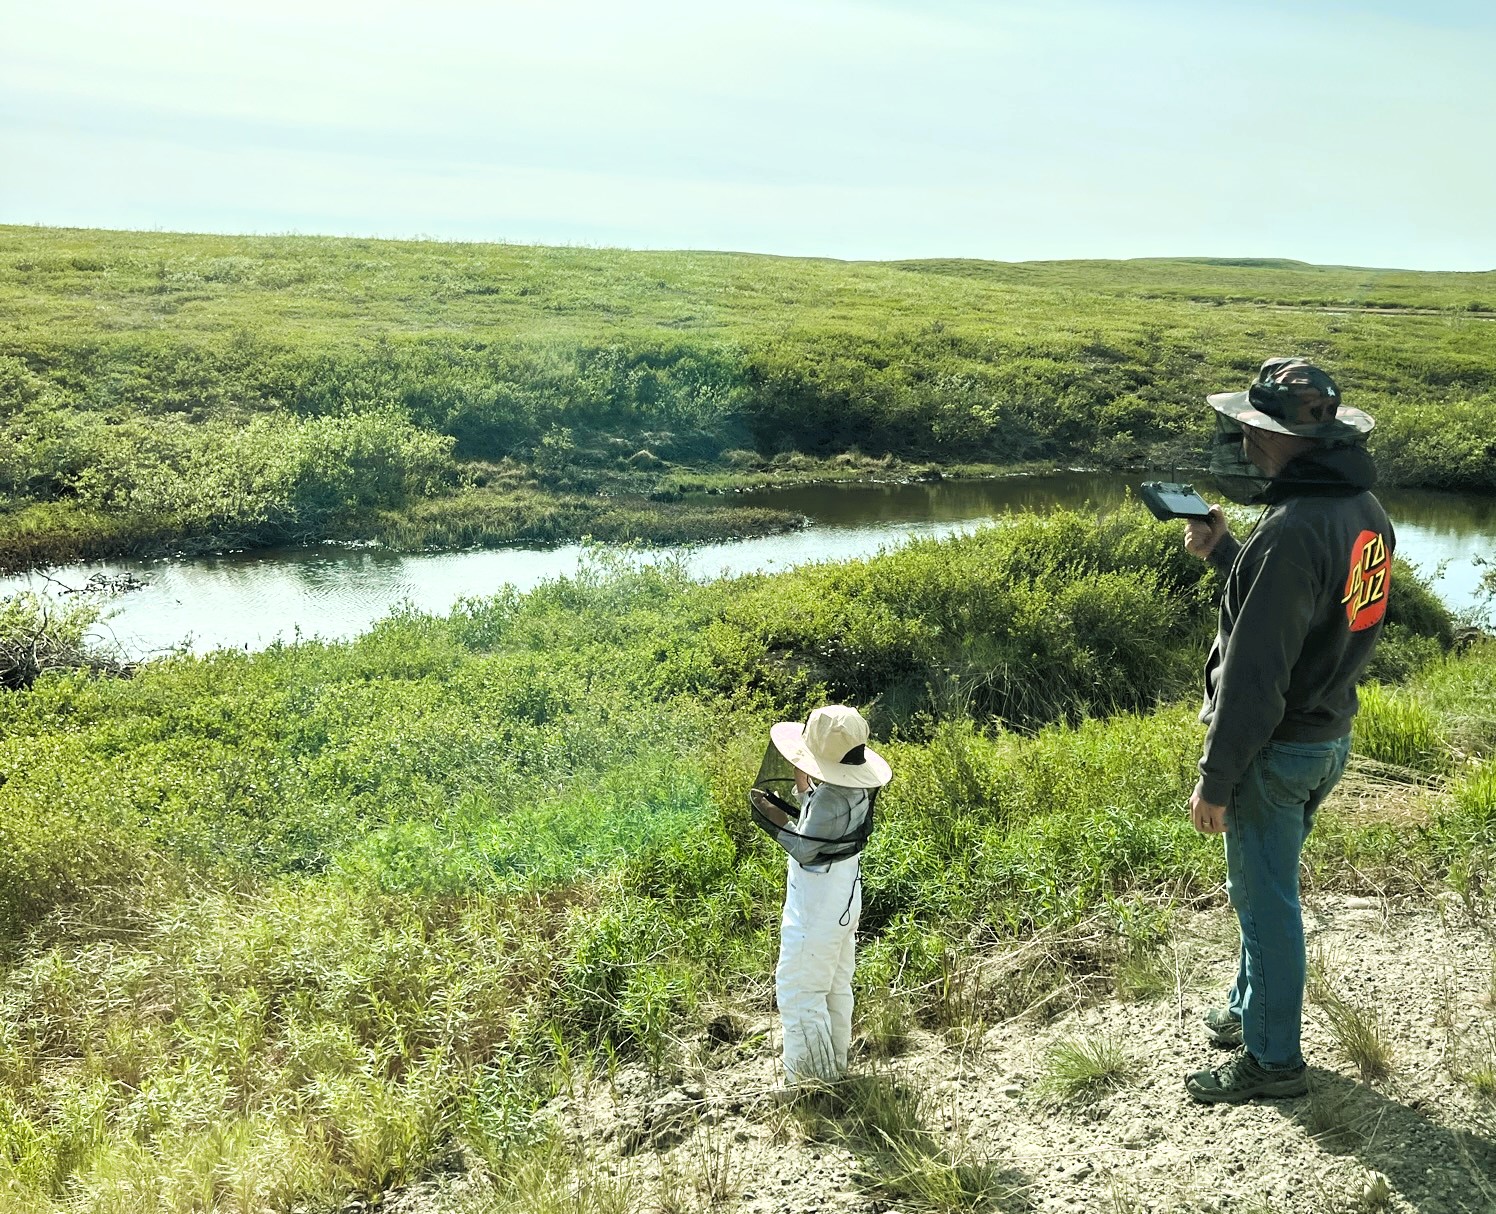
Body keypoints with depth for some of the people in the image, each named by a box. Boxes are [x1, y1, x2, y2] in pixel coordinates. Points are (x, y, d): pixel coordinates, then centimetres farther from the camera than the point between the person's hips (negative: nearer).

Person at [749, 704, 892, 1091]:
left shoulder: (831, 796, -29)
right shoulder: (857, 789, -2)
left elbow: (805, 848, -23)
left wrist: (774, 816, -15)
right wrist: (804, 788, 10)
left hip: (817, 906, -10)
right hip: (845, 895, 10)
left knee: (798, 990, 5)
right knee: (836, 985, 22)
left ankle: (809, 1074, 14)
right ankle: (836, 1062, 36)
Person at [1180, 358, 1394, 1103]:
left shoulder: (1291, 532, -27)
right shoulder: (1364, 511, 3)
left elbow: (1256, 672, -26)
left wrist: (1215, 781, -18)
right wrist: (1222, 552, 14)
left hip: (1277, 749, -9)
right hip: (1330, 735, 9)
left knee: (1266, 900, 6)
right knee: (1260, 887, 24)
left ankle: (1272, 1058, 21)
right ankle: (1250, 1009, 41)